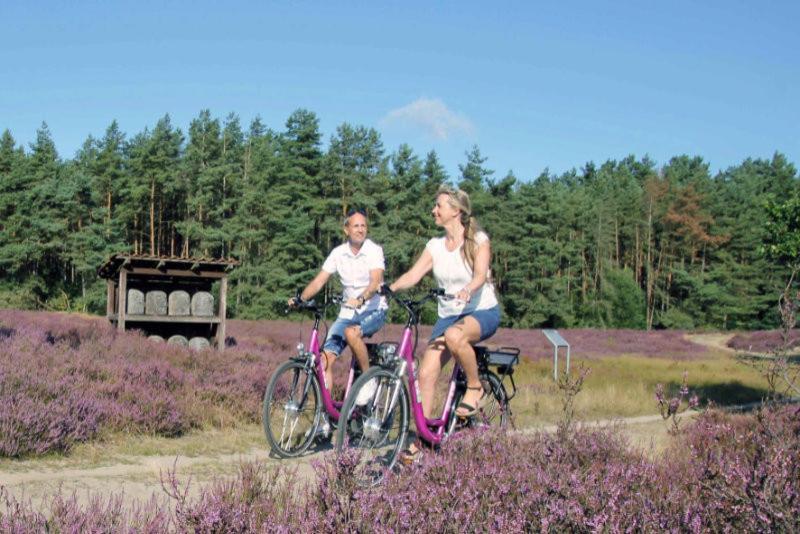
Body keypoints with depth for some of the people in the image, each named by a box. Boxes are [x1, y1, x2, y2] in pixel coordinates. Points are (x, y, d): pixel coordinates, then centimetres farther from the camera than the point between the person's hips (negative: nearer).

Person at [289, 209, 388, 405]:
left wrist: (361, 299, -43)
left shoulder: (374, 250, -9)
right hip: (347, 313, 4)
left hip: (373, 310, -4)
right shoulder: (338, 253, 3)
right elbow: (319, 280, 1)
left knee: (351, 332, -36)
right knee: (325, 359, -11)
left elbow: (376, 281, -24)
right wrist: (300, 299, -16)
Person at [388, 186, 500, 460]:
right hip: (448, 315, 5)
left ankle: (476, 388, -15)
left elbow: (480, 275, -24)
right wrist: (388, 288, -25)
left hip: (482, 311, -5)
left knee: (455, 335, -39)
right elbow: (413, 274, -6)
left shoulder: (478, 240, -8)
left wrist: (467, 290, -46)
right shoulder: (435, 245, 5)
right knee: (426, 373, -12)